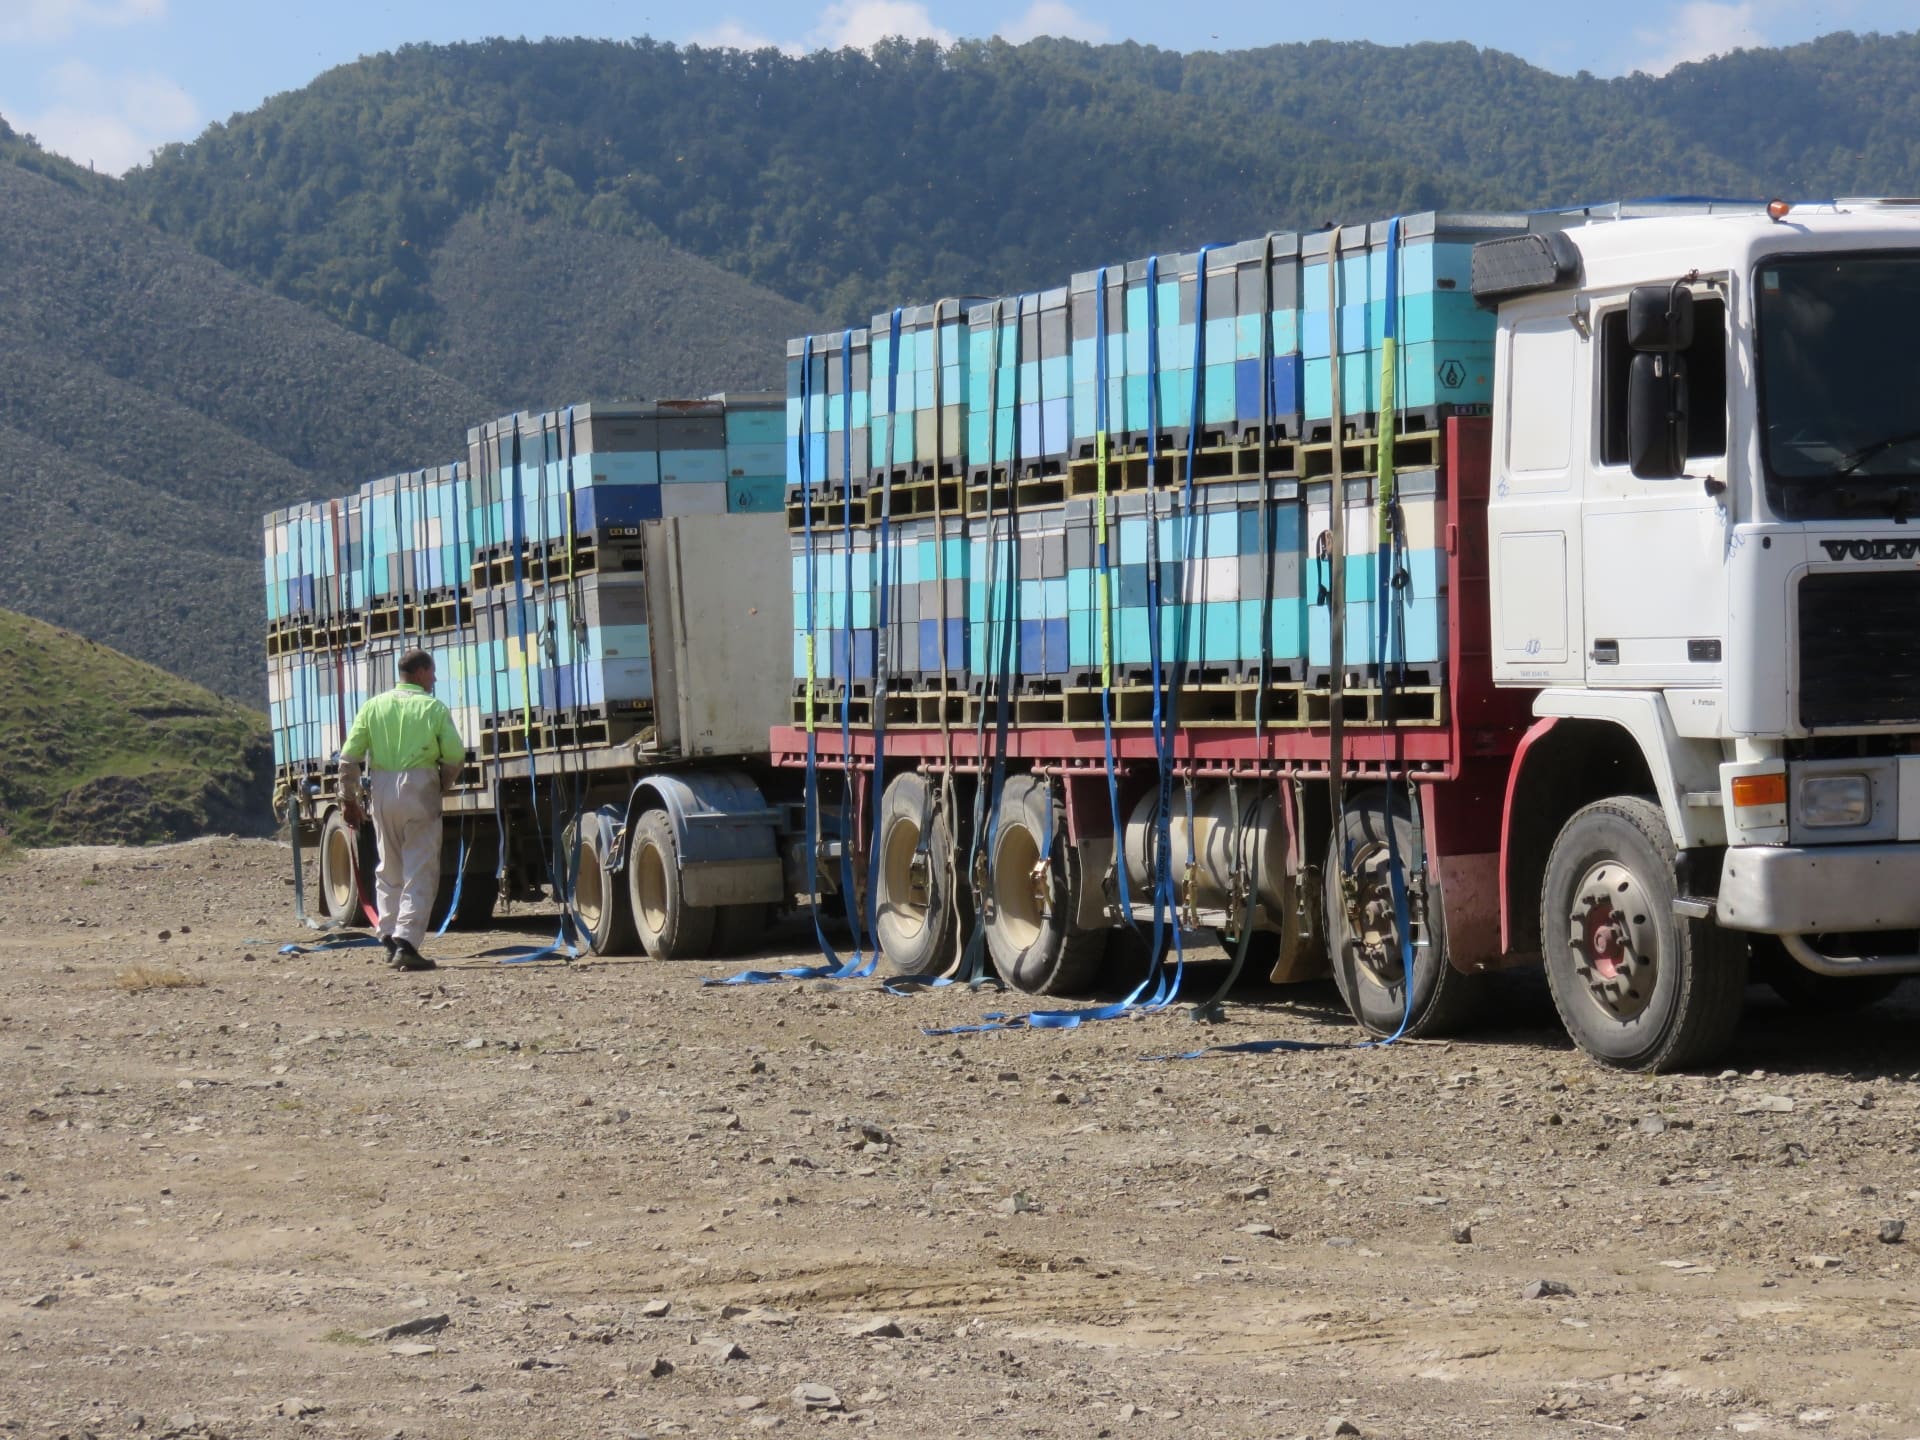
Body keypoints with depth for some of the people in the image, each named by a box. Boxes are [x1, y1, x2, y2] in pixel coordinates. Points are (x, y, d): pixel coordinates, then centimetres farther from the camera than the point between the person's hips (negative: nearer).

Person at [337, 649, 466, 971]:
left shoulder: (374, 706, 9)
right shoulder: (434, 708, 0)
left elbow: (349, 756, 5)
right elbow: (455, 756, -5)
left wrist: (348, 798, 11)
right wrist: (442, 785, 13)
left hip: (383, 791, 4)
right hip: (420, 789, -4)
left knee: (389, 869, 18)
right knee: (420, 872, -2)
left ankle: (389, 939, 18)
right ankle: (406, 942, -13)